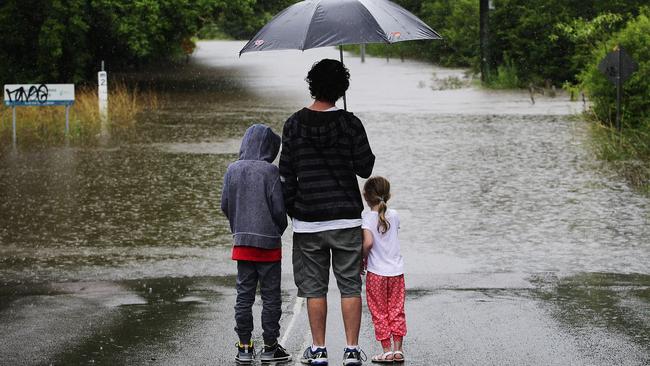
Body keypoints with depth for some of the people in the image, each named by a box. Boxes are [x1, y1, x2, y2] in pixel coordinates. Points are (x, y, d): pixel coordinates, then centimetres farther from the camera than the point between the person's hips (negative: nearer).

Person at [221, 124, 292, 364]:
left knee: (244, 295, 9)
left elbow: (225, 205, 4)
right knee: (270, 296, 5)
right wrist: (279, 230, 7)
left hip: (242, 242, 4)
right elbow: (278, 207, -12)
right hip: (268, 242, -4)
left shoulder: (233, 170, 1)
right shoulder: (270, 171, -11)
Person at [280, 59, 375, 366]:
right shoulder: (350, 123, -6)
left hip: (308, 221, 1)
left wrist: (292, 210, 11)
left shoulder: (294, 125, -3)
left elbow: (286, 175, -1)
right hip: (346, 217, -1)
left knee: (314, 288, 7)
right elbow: (365, 168, -2)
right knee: (350, 286, 5)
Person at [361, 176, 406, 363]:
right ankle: (398, 350, 12)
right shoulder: (394, 215, 1)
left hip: (377, 272, -4)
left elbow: (368, 242, -25)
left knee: (379, 313, 6)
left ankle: (387, 351, 5)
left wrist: (362, 259, -10)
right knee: (396, 311, 11)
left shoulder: (367, 217, -13)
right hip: (397, 271, 4)